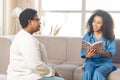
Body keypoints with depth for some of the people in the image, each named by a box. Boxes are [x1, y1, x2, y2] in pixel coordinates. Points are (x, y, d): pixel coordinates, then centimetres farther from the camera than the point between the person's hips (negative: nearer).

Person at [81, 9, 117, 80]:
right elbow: (83, 53, 1)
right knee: (88, 73, -31)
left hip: (105, 62, -1)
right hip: (90, 62, 2)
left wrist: (100, 52, -29)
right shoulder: (87, 36, 6)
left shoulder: (110, 37, 2)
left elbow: (111, 53, -8)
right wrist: (88, 55, -23)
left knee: (97, 73, -33)